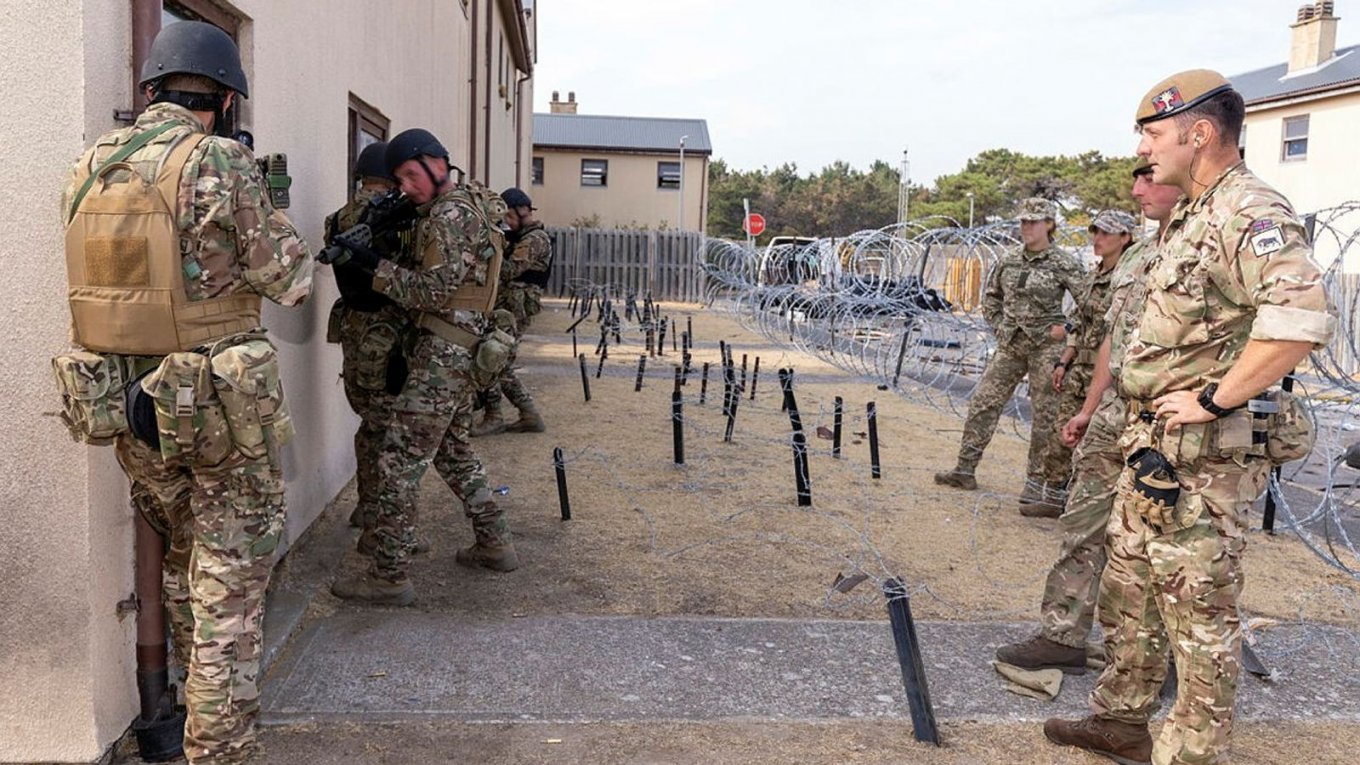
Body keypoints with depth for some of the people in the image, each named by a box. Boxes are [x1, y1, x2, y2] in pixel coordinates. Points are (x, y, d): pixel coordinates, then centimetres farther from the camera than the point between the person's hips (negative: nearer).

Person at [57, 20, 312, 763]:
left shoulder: (88, 167, 4)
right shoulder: (221, 161, -14)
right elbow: (286, 281, -9)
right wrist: (269, 211, 9)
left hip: (130, 404, 6)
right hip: (221, 406, -6)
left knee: (184, 552, 26)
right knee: (230, 578, 7)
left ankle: (192, 699, 42)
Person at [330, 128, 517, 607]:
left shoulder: (450, 214, -13)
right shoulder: (464, 208, 19)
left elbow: (435, 291, -19)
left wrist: (376, 266, -16)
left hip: (441, 356, -11)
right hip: (461, 354, 11)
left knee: (399, 461, -7)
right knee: (453, 453, 22)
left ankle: (389, 576, -3)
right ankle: (494, 545, 29)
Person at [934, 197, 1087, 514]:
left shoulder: (1064, 265, -8)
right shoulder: (1008, 260, 6)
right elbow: (990, 297, 19)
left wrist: (1066, 329, -9)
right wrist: (999, 327, 10)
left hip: (1046, 347, -4)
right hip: (1010, 345, 5)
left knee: (1045, 415, 1)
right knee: (983, 403, 3)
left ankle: (1037, 481, 10)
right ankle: (965, 469, 10)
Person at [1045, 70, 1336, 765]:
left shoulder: (1251, 214, -17)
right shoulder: (1190, 219, 15)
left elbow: (1302, 318, -33)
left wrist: (1212, 399, -25)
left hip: (1202, 454, -10)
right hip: (1152, 444, 10)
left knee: (1198, 609, 1)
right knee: (1128, 591, 19)